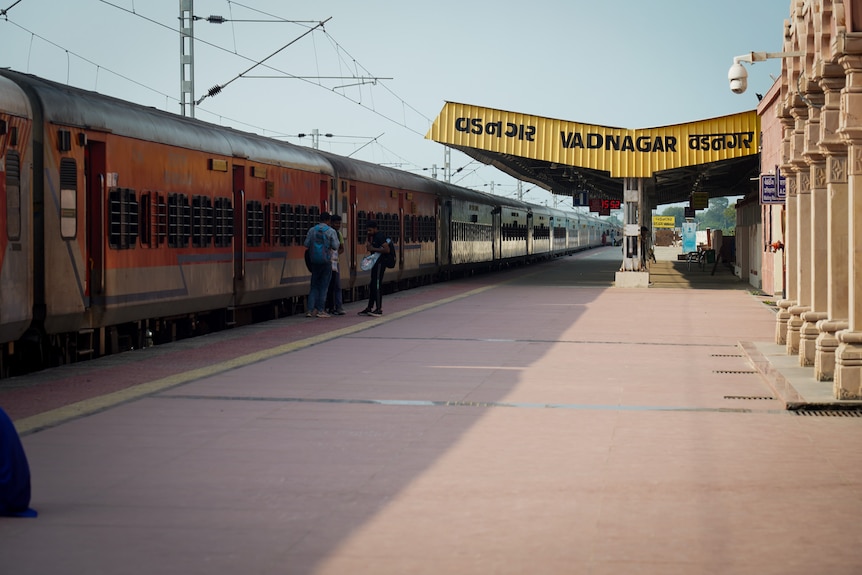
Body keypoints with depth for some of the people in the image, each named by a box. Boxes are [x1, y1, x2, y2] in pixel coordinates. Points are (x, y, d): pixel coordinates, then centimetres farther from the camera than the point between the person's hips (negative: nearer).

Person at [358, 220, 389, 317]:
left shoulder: (380, 236, -16)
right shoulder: (372, 236, 13)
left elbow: (387, 250, -24)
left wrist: (373, 249, -20)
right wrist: (368, 246, 3)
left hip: (380, 262, -10)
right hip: (375, 262, 10)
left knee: (377, 285, -9)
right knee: (371, 285, 12)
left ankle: (379, 309, -6)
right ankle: (370, 308, 17)